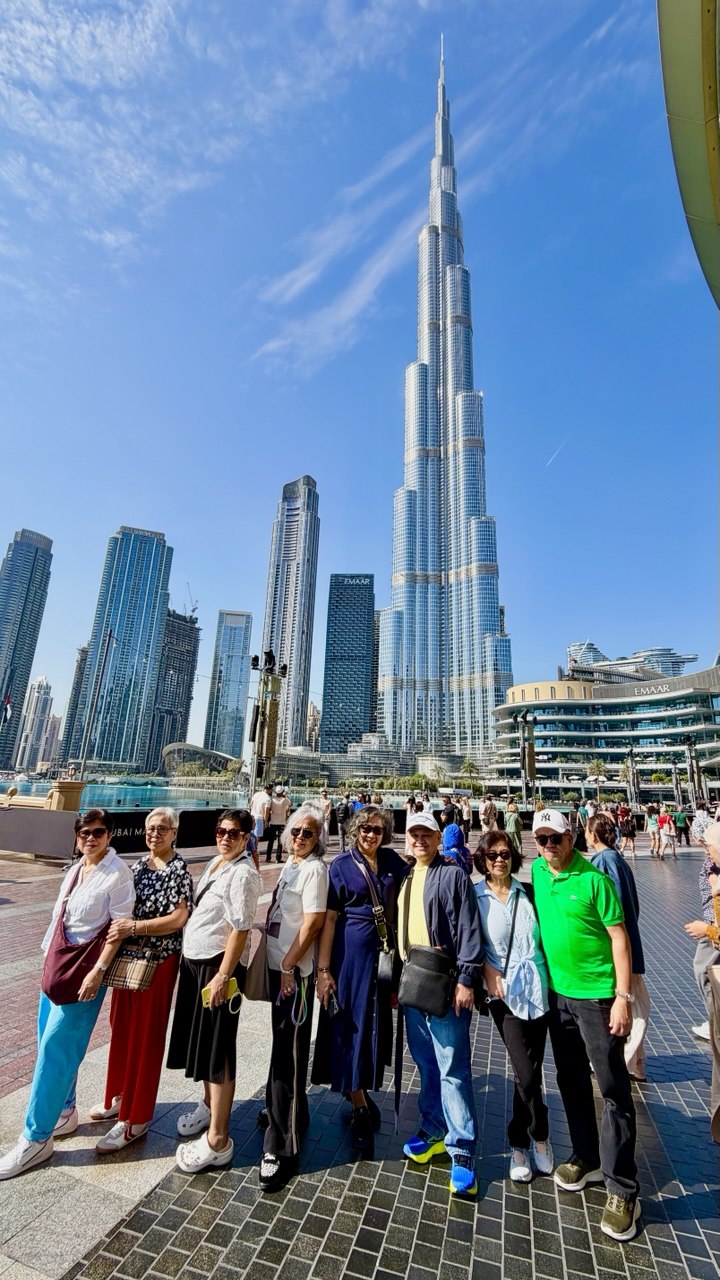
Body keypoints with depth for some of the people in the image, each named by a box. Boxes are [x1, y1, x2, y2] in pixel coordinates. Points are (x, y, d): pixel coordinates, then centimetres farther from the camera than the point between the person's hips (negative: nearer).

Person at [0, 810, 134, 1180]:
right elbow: (61, 915, 15)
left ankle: (36, 1137, 19)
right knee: (50, 1042, 17)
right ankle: (63, 1112, 38)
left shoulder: (117, 873, -19)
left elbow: (120, 927, -18)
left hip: (86, 968, -8)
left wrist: (97, 971, -20)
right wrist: (49, 957, 16)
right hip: (58, 960, 8)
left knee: (56, 1048, 1)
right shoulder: (76, 868, 5)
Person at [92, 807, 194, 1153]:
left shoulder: (179, 869, -16)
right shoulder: (139, 864, 5)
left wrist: (135, 927, -26)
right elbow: (126, 907, 17)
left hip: (158, 960, -7)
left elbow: (179, 918, -22)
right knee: (122, 1027, 20)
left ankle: (135, 1118, 22)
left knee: (147, 1034, 6)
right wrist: (118, 926, 0)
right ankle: (121, 1097, 41)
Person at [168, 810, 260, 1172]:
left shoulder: (243, 874, -21)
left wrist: (223, 976, -22)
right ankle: (209, 1105, 46)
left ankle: (217, 1141, 19)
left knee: (216, 1048, 3)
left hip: (218, 965, -9)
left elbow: (240, 929, -23)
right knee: (200, 1038, 24)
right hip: (195, 960, 9)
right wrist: (191, 961, 17)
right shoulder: (215, 864, 6)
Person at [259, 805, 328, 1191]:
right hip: (277, 964, 8)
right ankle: (284, 1112, 44)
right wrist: (276, 963, 16)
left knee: (288, 1050, 1)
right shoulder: (289, 863, 5)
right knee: (281, 1042, 23)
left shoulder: (315, 869, -19)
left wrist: (289, 965, -16)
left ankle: (280, 1146, 14)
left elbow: (312, 923, -21)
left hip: (295, 970, -8)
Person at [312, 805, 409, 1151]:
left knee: (376, 1022, 18)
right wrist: (323, 969, -11)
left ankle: (362, 1092, 42)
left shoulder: (393, 861, 0)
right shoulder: (342, 865, -10)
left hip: (384, 950, 4)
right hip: (351, 951, -4)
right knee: (351, 1023, 5)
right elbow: (329, 918, -10)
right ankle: (360, 1109, 24)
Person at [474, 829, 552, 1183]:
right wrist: (487, 969, -11)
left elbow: (546, 936, 9)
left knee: (529, 1071, 8)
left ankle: (519, 1145, 33)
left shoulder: (528, 894, 3)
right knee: (528, 1072, -4)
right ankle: (540, 1135, 26)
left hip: (538, 988, 3)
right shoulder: (474, 897, -5)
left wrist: (549, 976, 0)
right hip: (504, 992, -2)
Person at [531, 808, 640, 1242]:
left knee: (613, 1089, 3)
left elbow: (619, 938, -14)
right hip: (557, 994, 6)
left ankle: (622, 1189, 20)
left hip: (597, 995, -5)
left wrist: (623, 997, -16)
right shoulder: (536, 872, -2)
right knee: (571, 1082, 20)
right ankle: (586, 1158, 41)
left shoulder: (594, 880, -18)